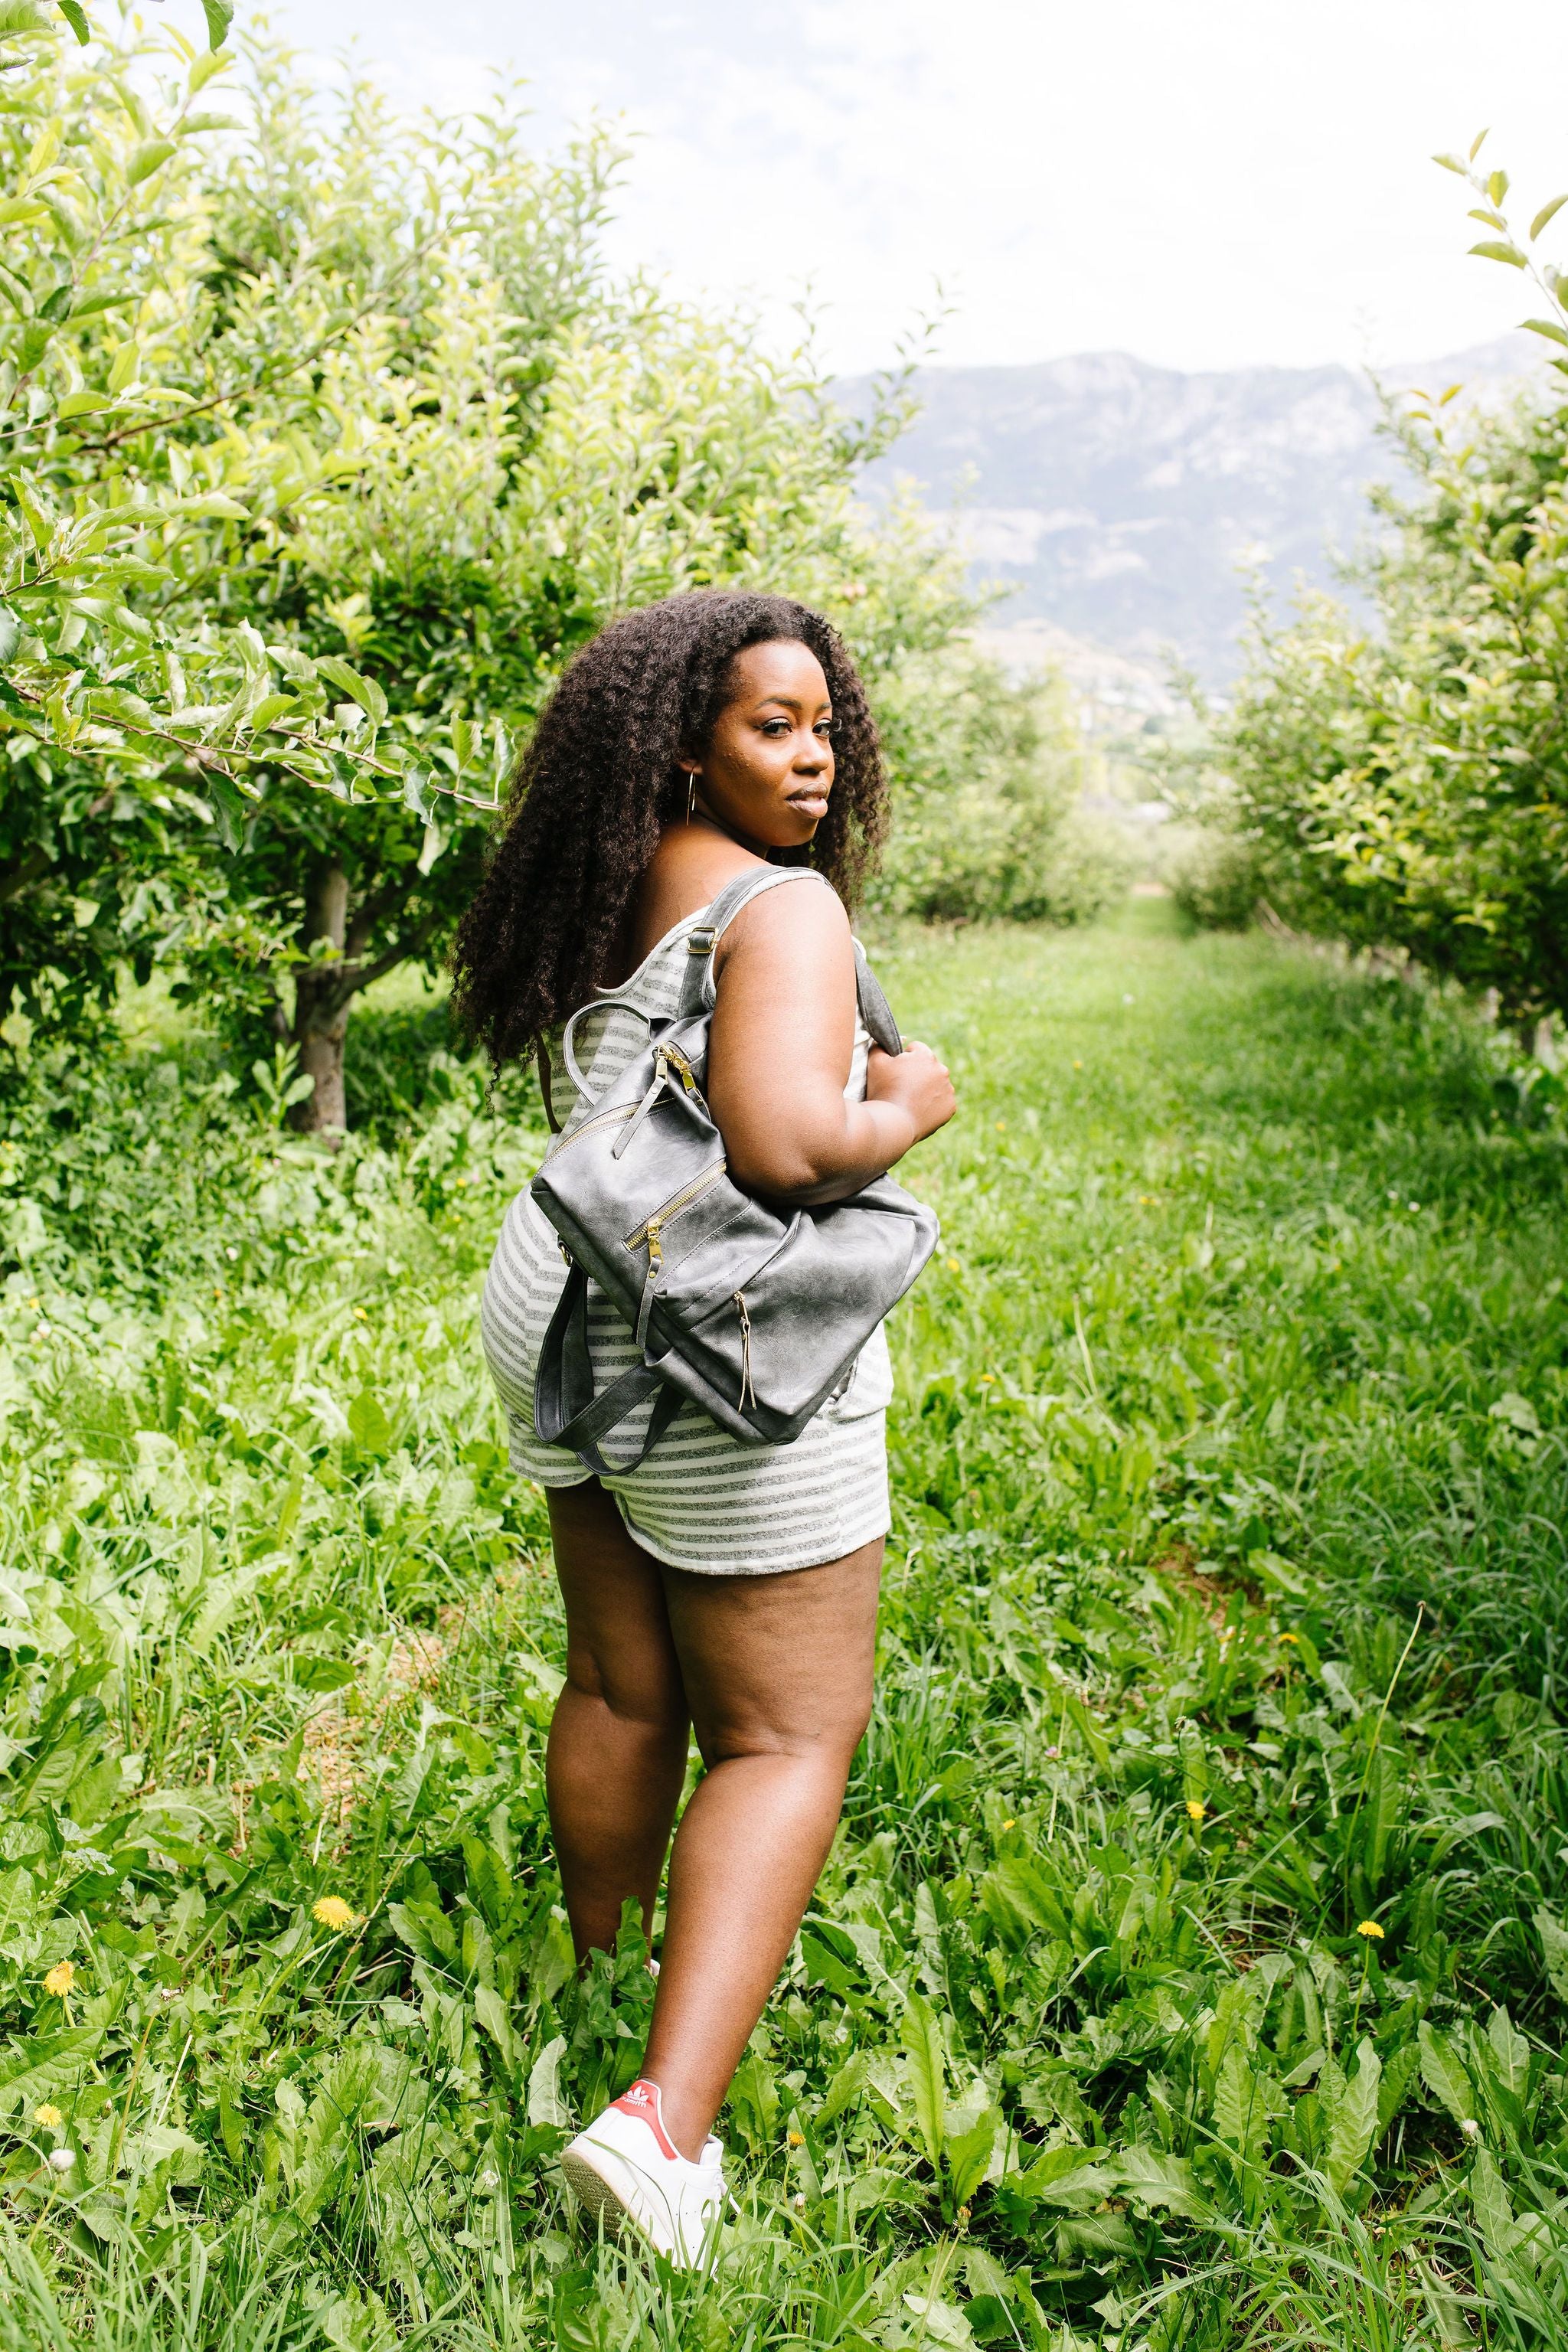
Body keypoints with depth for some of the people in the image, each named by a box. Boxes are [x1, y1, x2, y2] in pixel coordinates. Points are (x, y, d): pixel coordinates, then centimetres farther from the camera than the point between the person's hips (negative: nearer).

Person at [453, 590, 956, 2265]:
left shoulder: (609, 899, 9)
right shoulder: (785, 909, -17)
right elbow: (784, 1146, -30)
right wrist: (905, 1109, -10)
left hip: (567, 1315, 8)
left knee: (621, 1692, 20)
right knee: (787, 1735, 2)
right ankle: (663, 2118, -5)